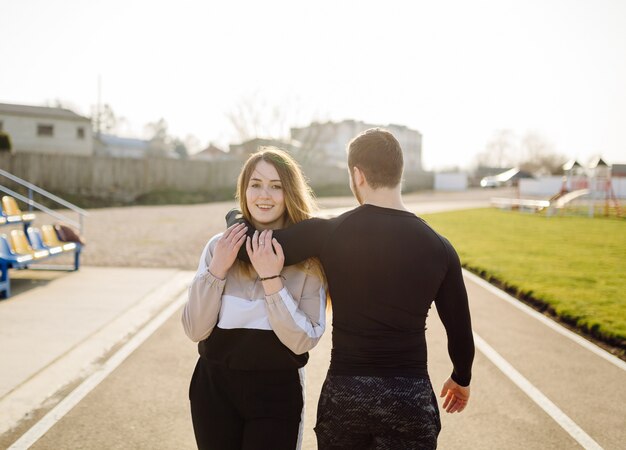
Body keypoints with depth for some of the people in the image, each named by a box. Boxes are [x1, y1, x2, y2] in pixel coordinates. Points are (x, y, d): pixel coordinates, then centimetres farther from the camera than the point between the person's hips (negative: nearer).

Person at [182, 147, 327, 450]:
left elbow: (303, 341, -14)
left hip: (275, 392, -2)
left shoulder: (307, 257, -8)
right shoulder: (219, 246, -2)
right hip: (214, 386, 2)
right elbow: (195, 330, -4)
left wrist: (272, 278, -21)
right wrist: (217, 270, -15)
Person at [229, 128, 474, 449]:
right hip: (410, 398, 0)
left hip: (344, 393, 0)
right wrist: (461, 379, 23)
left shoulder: (329, 234, -11)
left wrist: (235, 216, 10)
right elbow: (459, 329, 4)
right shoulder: (438, 248, -4)